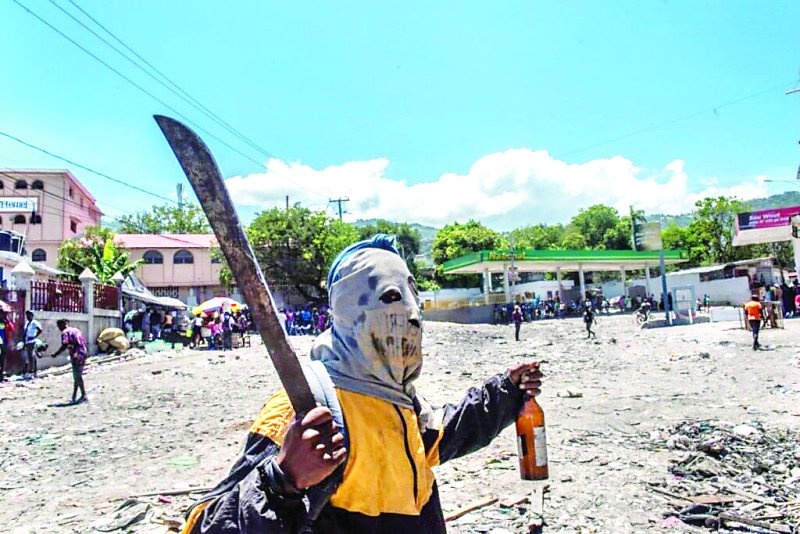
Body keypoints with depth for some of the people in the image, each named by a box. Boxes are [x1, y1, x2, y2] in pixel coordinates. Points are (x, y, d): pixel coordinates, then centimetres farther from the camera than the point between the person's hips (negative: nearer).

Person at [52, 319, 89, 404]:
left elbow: (64, 346, -15)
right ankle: (74, 396, 20)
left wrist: (56, 354, -7)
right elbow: (84, 343, 20)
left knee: (77, 376, -3)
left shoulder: (65, 332, -5)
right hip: (83, 353, 8)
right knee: (77, 376, 14)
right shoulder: (76, 330, 18)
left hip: (76, 356, -8)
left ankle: (84, 396, -4)